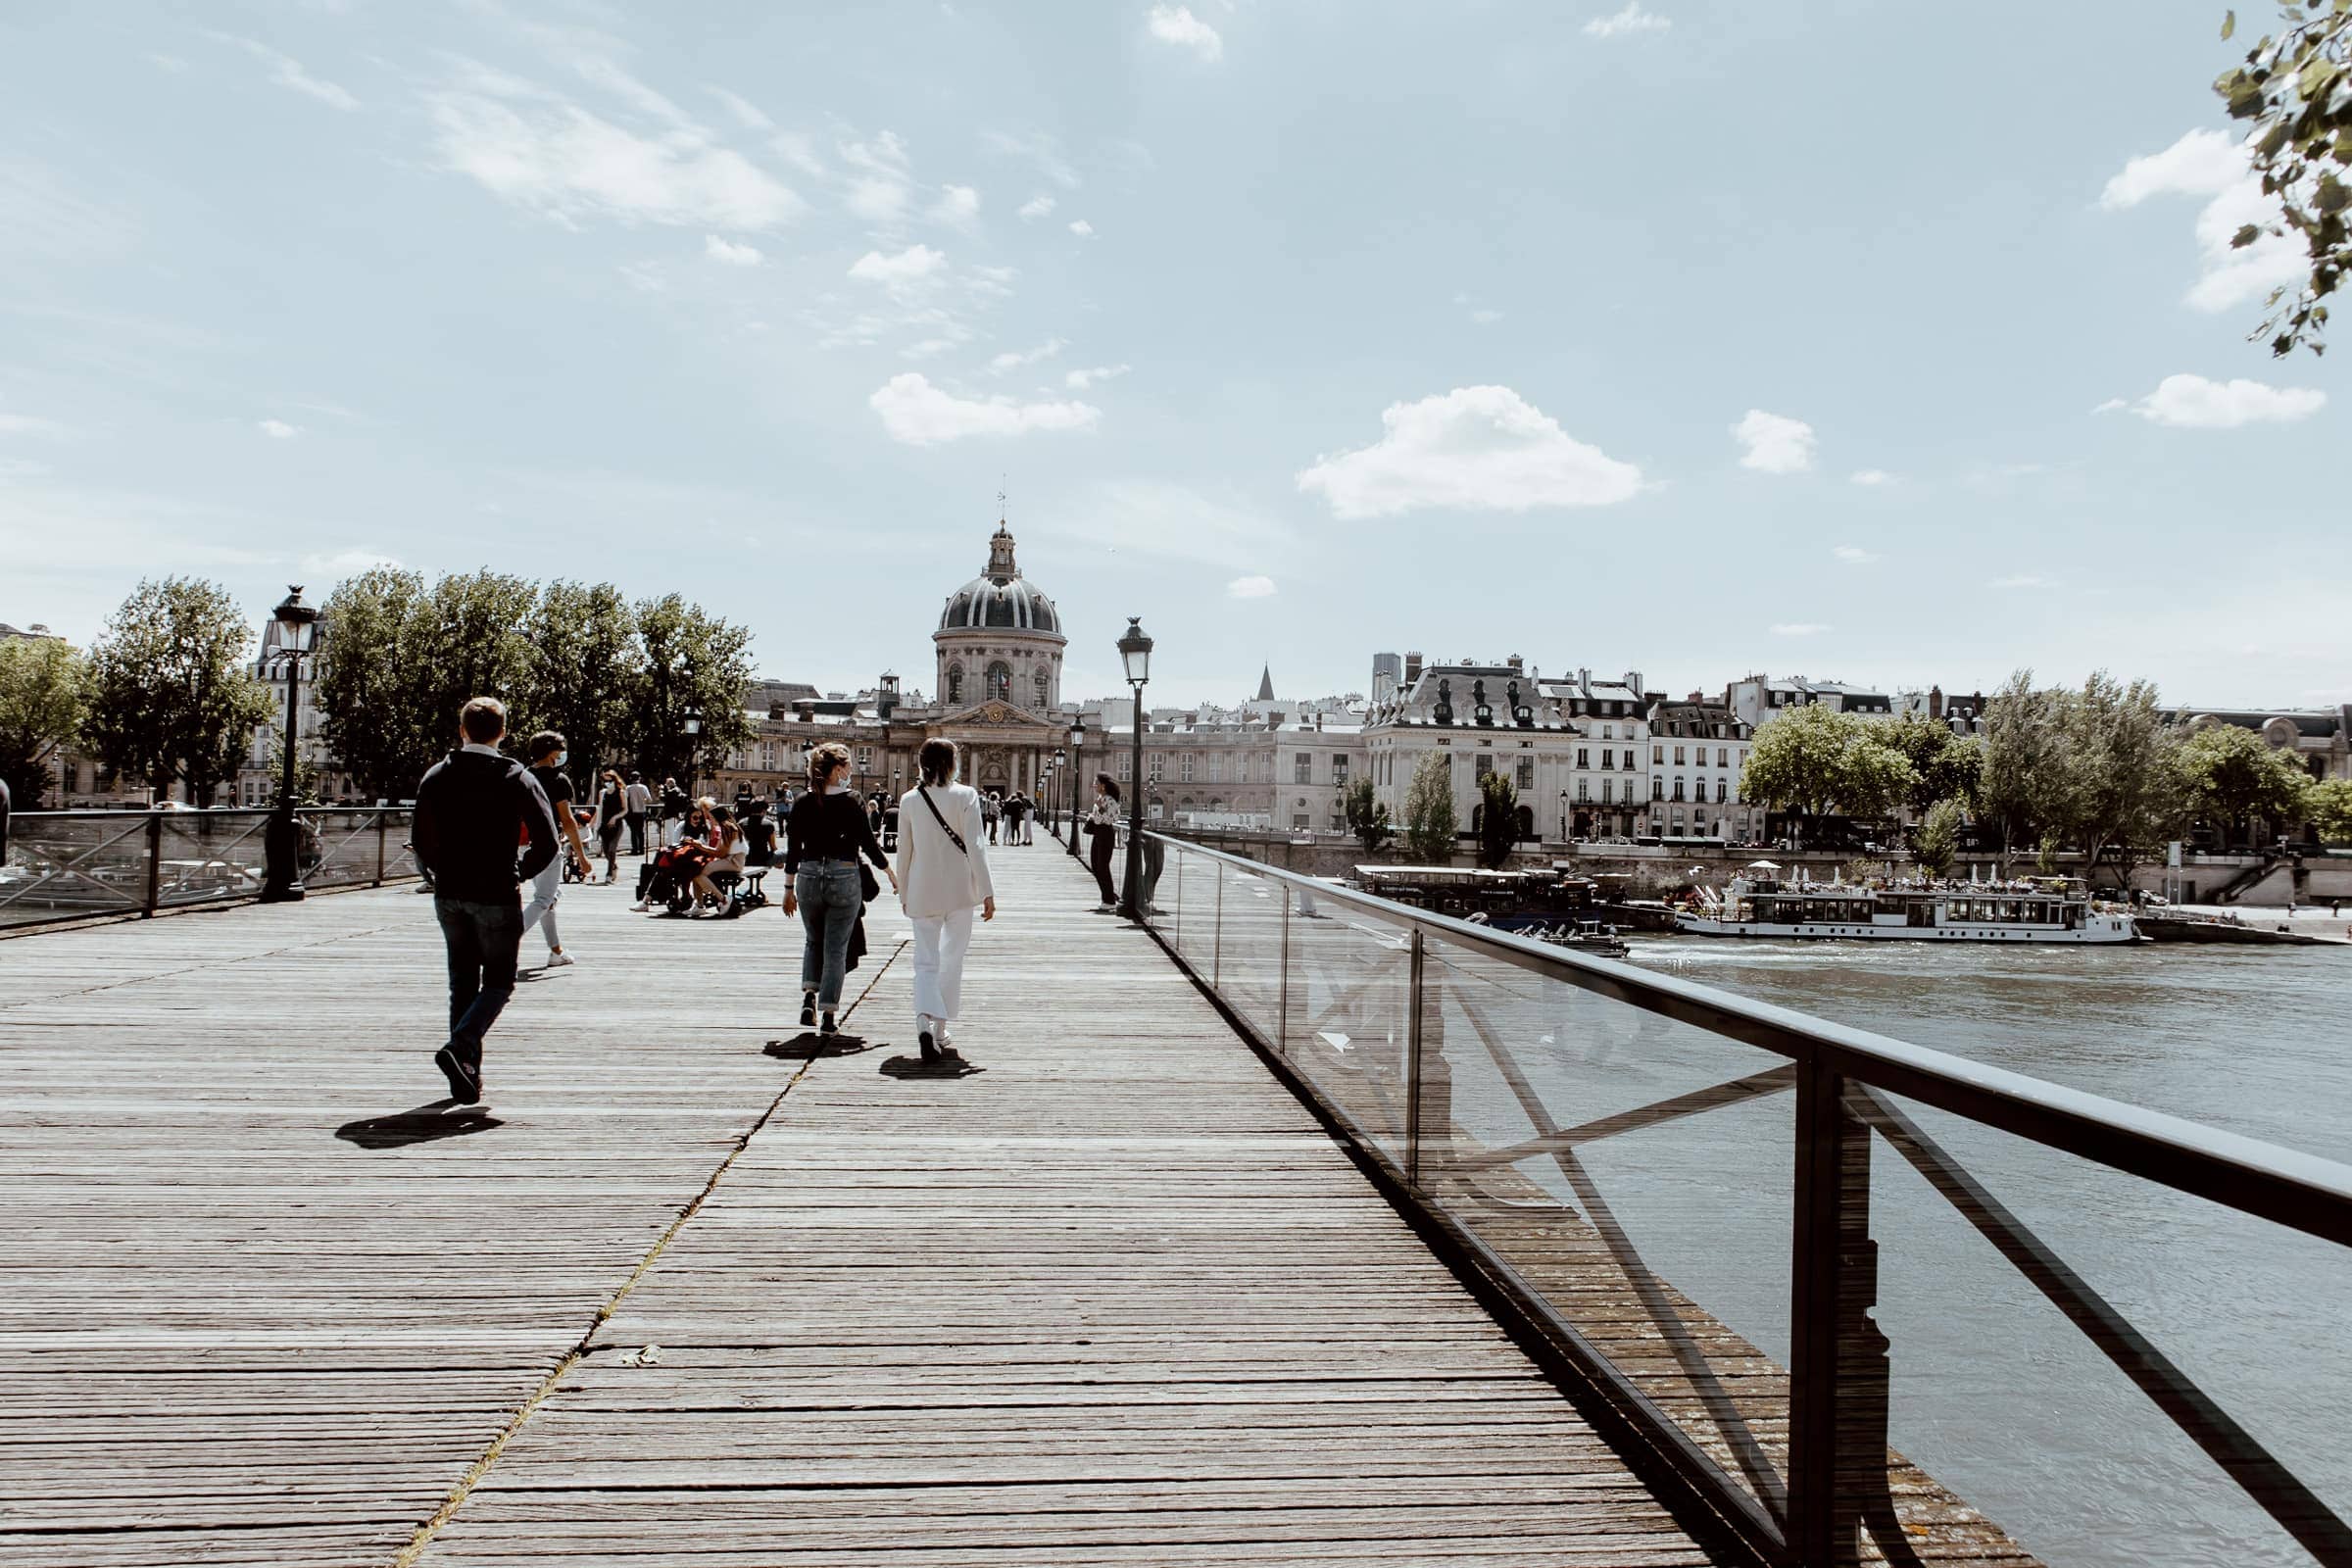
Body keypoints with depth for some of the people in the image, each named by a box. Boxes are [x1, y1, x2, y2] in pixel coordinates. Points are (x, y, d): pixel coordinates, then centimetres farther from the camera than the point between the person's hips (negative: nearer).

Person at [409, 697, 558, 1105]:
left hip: (449, 896, 4)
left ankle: (467, 1077, 15)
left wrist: (445, 872, 15)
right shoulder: (517, 778, -7)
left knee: (462, 983, 13)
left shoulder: (436, 777, 3)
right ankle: (459, 1047, -15)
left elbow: (421, 841, 0)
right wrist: (521, 874, 4)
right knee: (498, 982, 8)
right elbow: (547, 842, -12)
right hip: (497, 896, -4)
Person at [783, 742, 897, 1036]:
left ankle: (809, 997, 6)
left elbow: (793, 849, 3)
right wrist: (891, 874, 10)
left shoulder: (802, 804, 0)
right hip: (844, 879, -3)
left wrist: (789, 888, 12)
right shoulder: (851, 803, -8)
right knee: (836, 949, 5)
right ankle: (829, 1016, 5)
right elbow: (869, 845, -5)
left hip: (809, 879, 3)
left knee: (813, 941, 23)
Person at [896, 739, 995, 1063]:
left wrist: (903, 893, 18)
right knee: (952, 960, 12)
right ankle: (941, 1030, 17)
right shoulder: (965, 796, -6)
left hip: (922, 891, 2)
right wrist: (987, 891, -8)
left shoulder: (909, 800, 1)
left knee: (926, 961, 4)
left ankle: (925, 1020, -20)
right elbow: (975, 846, -11)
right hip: (959, 889, -1)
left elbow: (904, 851, 6)